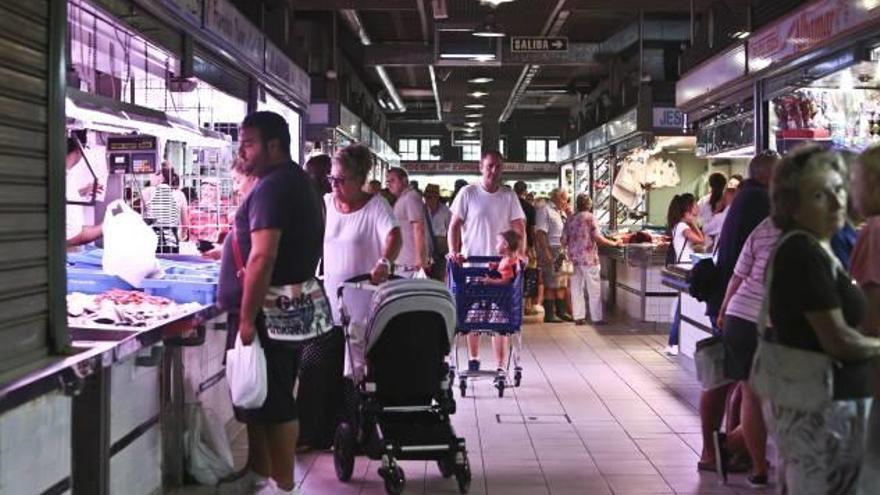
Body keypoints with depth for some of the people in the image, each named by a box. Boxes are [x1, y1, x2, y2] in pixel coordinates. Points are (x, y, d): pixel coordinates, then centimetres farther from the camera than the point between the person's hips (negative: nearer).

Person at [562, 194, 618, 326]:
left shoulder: (570, 219, 7)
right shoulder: (589, 217, -7)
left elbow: (564, 240, 5)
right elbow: (597, 237, -13)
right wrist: (613, 243, -3)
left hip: (574, 258, 5)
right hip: (588, 258, -5)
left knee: (576, 289, 8)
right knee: (594, 289, 2)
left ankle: (578, 317, 8)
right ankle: (597, 317, 3)